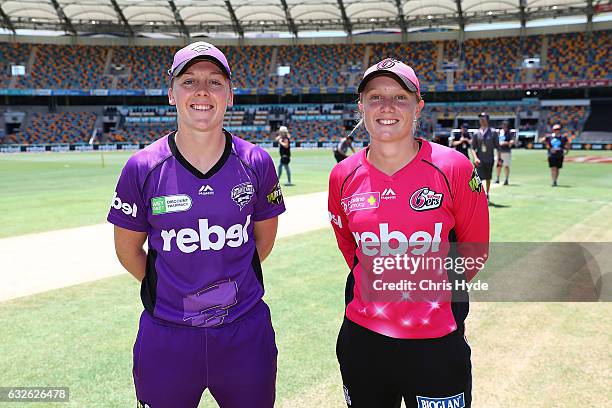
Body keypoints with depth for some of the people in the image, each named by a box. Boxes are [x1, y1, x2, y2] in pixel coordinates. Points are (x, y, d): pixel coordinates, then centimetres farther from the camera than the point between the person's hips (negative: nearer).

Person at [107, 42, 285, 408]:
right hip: (166, 334, -1)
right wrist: (167, 289, 9)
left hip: (245, 332, 1)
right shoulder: (143, 168, -8)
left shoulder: (257, 163, -6)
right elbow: (128, 249, 4)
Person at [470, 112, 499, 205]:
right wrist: (475, 158, -14)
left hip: (489, 159, 0)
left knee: (488, 178, 11)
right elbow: (472, 148, 2)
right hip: (479, 160, 0)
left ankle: (487, 195, 27)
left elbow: (497, 146, 3)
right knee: (478, 178, -10)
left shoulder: (493, 132, 2)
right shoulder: (477, 133, 4)